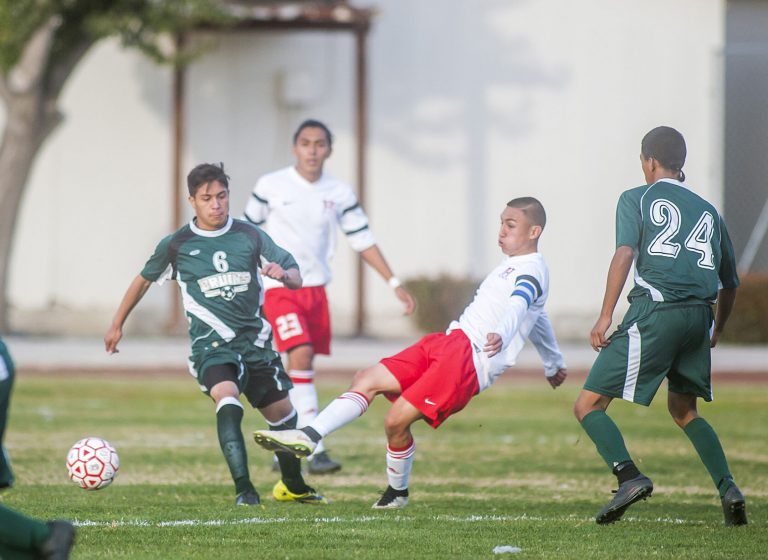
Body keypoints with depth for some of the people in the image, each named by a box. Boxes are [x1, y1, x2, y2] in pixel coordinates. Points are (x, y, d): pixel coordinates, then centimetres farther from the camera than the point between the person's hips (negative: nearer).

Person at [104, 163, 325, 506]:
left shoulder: (250, 236, 2)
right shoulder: (176, 245, 0)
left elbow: (295, 278, 6)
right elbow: (144, 280, 16)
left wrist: (283, 275, -19)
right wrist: (117, 326, 22)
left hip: (255, 339, 3)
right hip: (211, 344, -3)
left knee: (283, 414, 12)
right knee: (227, 398, -31)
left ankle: (292, 486, 38)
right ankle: (243, 488, -38)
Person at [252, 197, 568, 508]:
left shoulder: (531, 272, -6)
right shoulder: (512, 265, 25)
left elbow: (517, 307, -29)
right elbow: (534, 317, 41)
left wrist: (500, 335, -52)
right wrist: (553, 363, 57)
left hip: (469, 358, -10)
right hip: (449, 341, 10)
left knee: (396, 420, -15)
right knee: (367, 380, -1)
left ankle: (397, 492, 5)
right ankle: (308, 437, -8)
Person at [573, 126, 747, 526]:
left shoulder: (636, 199, 9)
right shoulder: (707, 210, 22)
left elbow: (625, 253, -8)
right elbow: (730, 283, 24)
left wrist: (605, 316, -12)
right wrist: (715, 332, 39)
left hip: (655, 313, -5)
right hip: (700, 314, 5)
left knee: (588, 405, -1)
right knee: (683, 410, 25)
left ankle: (629, 477, -23)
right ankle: (727, 488, 8)